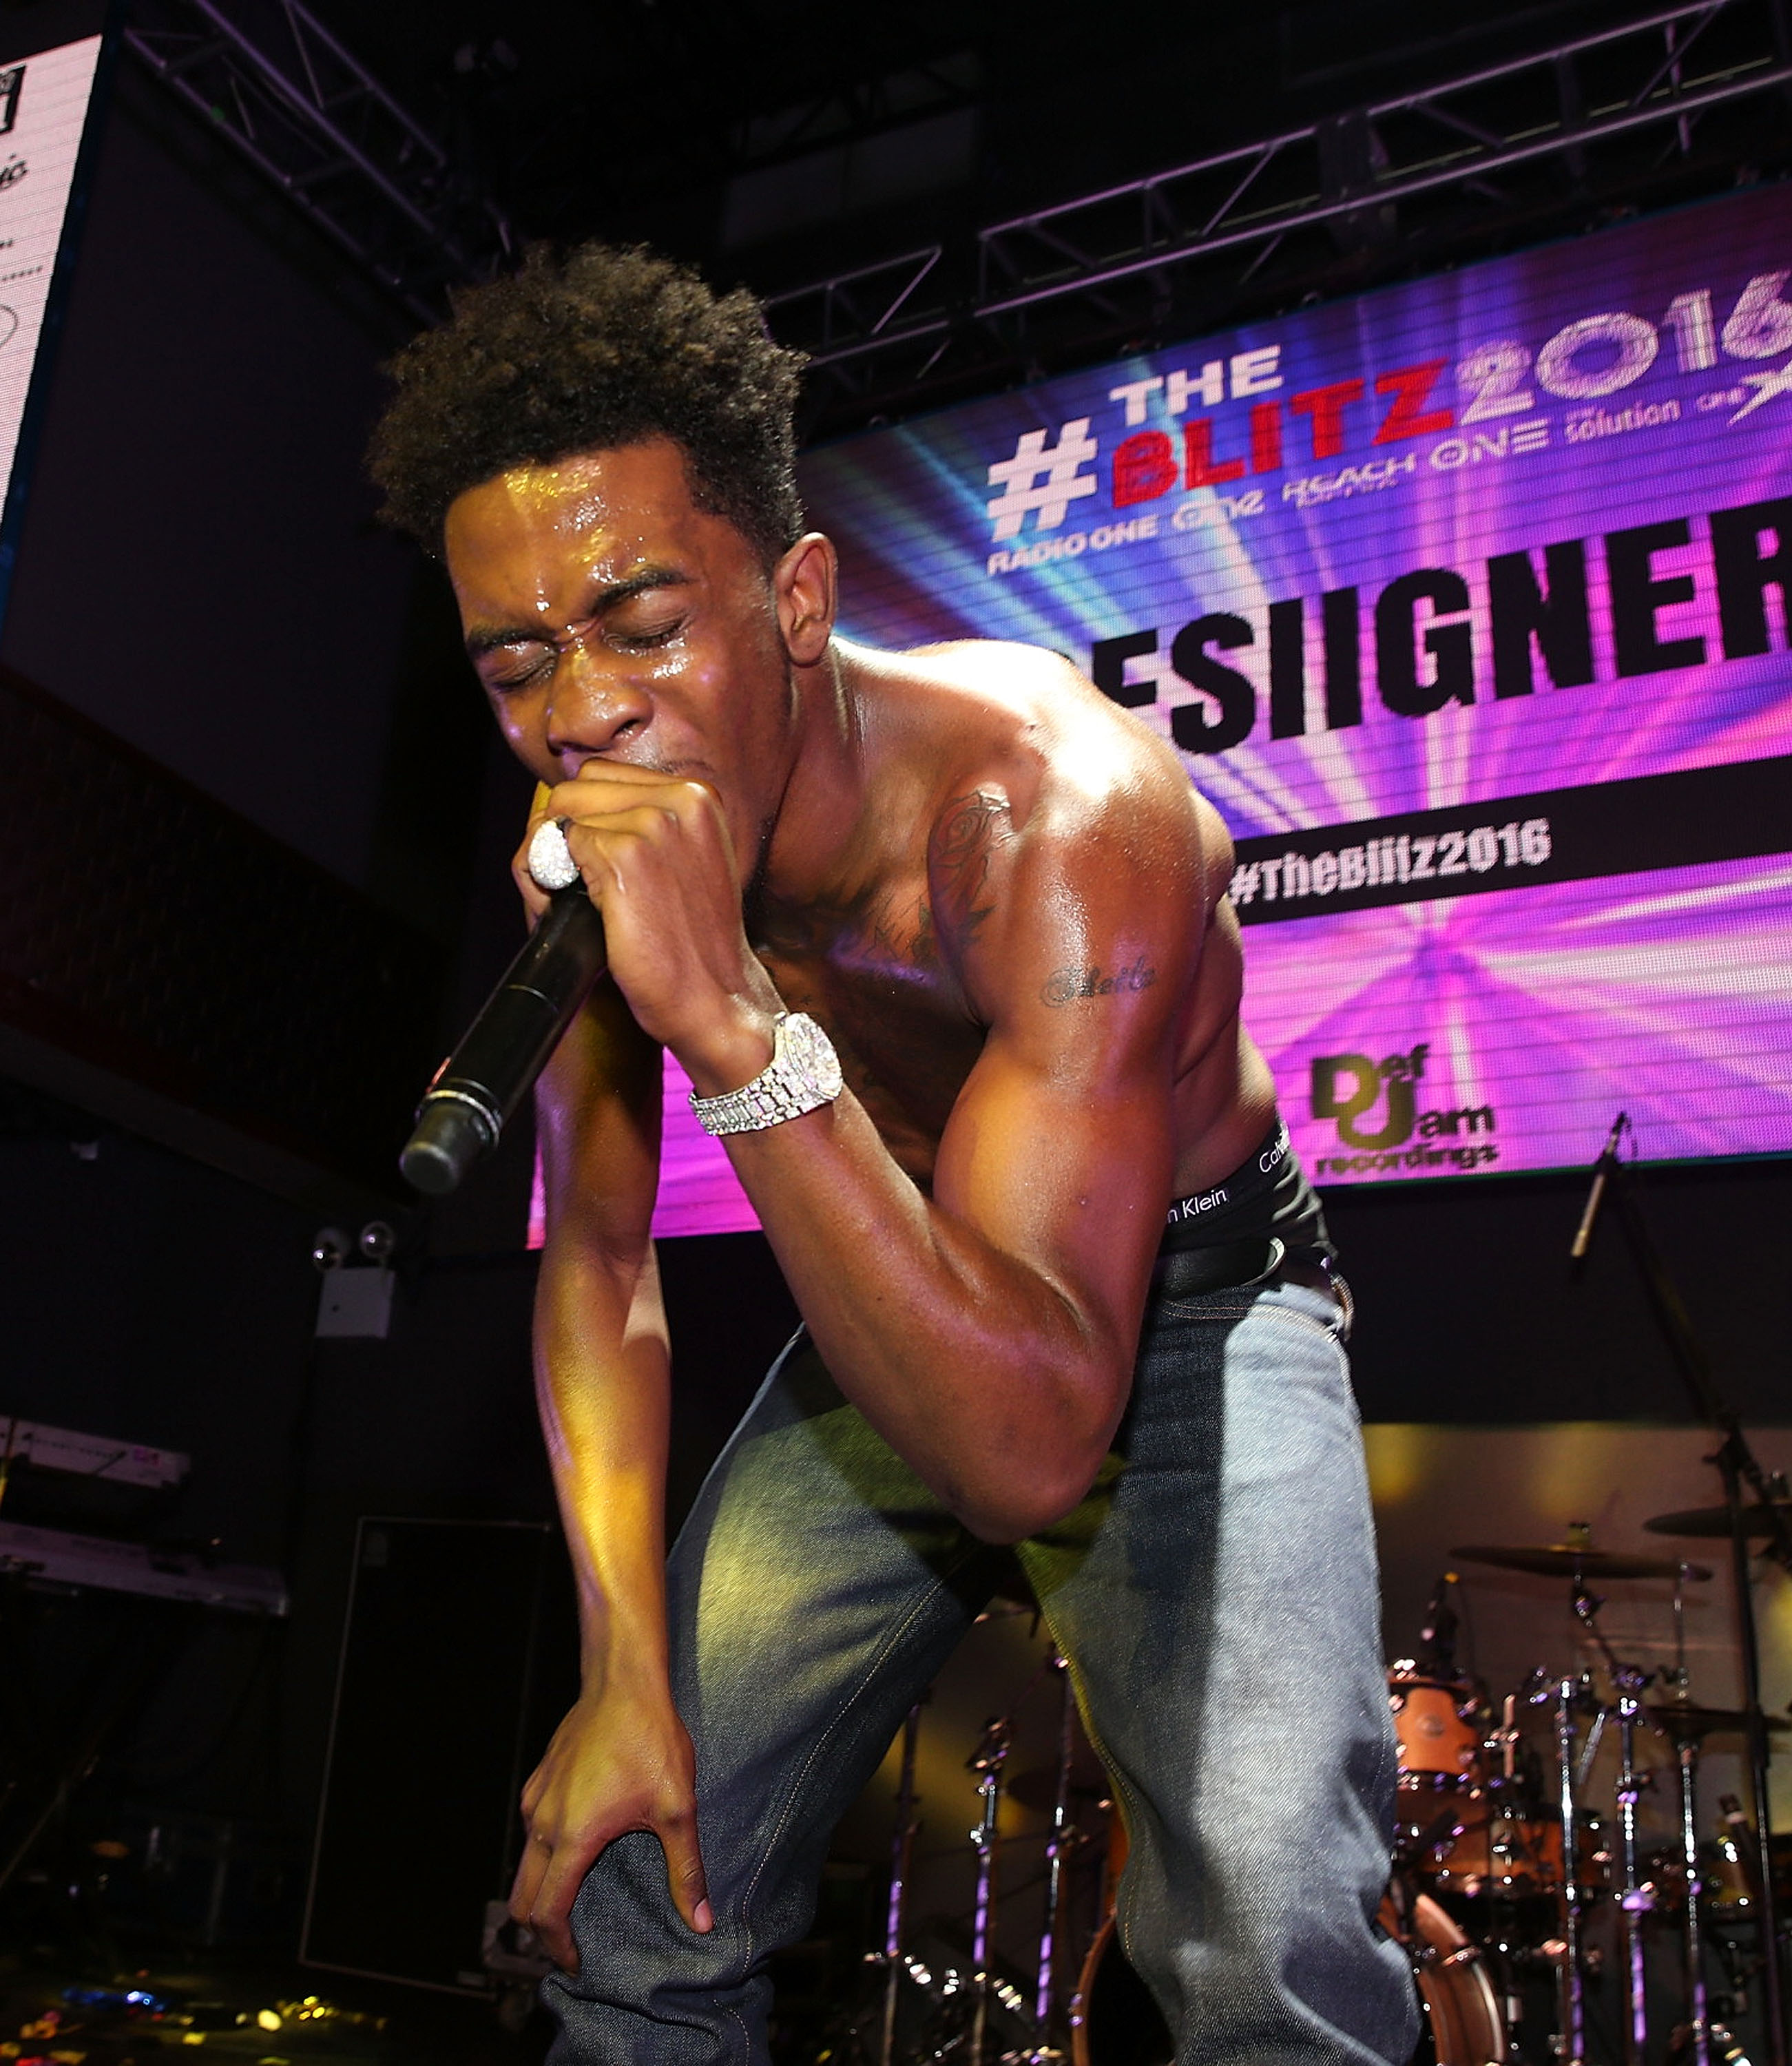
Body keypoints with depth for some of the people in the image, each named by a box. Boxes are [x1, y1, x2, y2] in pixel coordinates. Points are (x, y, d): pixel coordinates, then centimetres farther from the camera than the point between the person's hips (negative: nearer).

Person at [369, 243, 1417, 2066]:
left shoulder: (1060, 808, -34)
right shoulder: (588, 843, -15)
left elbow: (1028, 1445, -41)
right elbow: (597, 1249, -2)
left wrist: (735, 1026, -50)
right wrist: (625, 1671, -9)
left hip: (1188, 1305, -4)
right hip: (897, 1301, 5)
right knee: (628, 1901, 2)